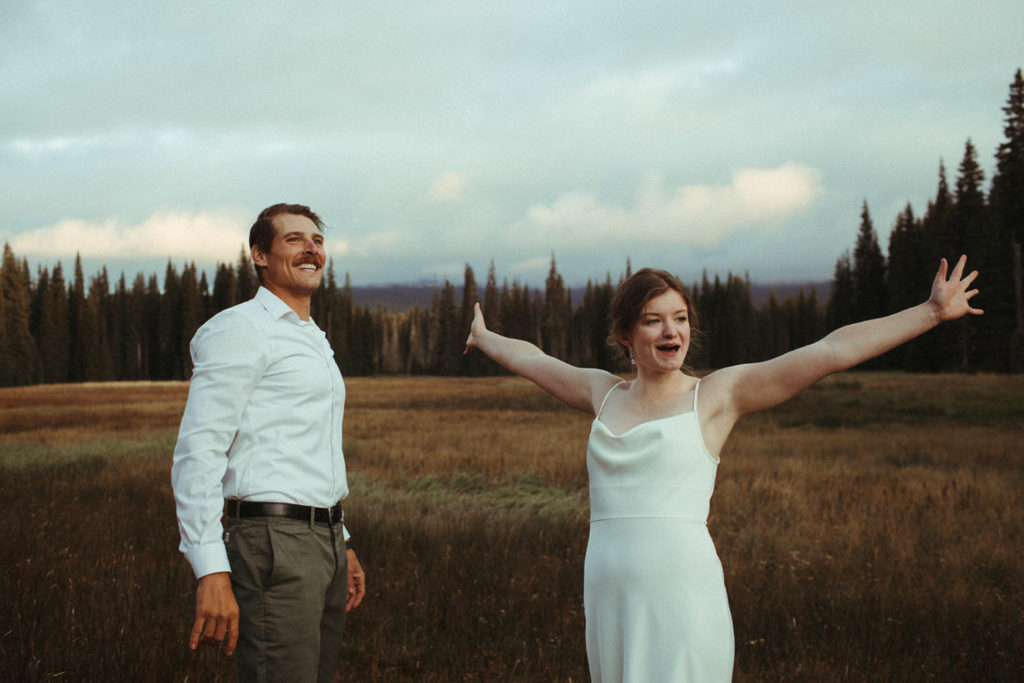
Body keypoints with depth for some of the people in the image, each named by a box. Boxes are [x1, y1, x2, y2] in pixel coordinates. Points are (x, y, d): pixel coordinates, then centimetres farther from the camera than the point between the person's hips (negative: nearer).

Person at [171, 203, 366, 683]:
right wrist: (210, 571, -22)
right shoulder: (240, 329, -6)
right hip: (273, 547, -9)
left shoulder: (315, 342, 22)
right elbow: (197, 452, -14)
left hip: (324, 542, 9)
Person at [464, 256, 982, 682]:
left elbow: (832, 351, 0)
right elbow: (531, 360, 34)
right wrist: (484, 338, 50)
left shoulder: (719, 394, 3)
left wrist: (932, 312, -2)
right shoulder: (605, 394, 15)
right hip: (610, 595, 5)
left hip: (682, 593, -4)